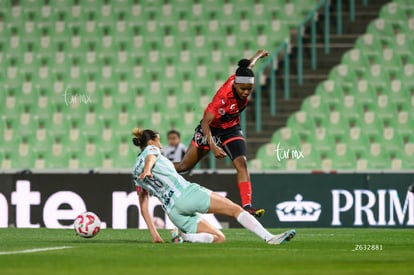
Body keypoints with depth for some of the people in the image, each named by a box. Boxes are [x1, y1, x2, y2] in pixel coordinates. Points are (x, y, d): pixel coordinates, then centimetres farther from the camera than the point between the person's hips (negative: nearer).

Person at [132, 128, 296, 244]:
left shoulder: (136, 174, 25)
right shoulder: (150, 150, 10)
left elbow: (143, 208, 21)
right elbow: (150, 159, -16)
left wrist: (155, 235, 18)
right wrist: (147, 170, -41)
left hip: (173, 212, 6)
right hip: (186, 193, -6)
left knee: (219, 238, 11)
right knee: (236, 209, -4)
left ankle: (187, 235, -15)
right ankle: (269, 237, -20)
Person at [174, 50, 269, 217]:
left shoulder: (238, 79, -20)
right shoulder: (223, 97, -38)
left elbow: (248, 66, 6)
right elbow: (205, 122, -33)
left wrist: (258, 55, 27)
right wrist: (212, 146, -44)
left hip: (232, 129, 5)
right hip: (211, 129, -5)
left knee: (242, 164, -17)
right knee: (184, 166, 7)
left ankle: (247, 205, -23)